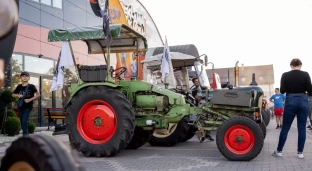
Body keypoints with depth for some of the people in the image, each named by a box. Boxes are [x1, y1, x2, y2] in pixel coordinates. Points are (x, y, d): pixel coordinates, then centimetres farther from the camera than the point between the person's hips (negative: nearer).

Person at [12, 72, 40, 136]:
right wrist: (18, 95, -5)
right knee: (22, 122, 10)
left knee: (24, 122, -15)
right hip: (20, 106, 5)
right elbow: (13, 94, 17)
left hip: (28, 107, -5)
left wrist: (30, 99, -16)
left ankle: (25, 136, -12)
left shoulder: (31, 86, -5)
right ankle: (26, 135, 23)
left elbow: (38, 94, -7)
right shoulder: (19, 87, 7)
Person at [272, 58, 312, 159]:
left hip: (290, 102, 0)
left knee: (285, 128, 6)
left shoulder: (285, 75, -2)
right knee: (302, 128, 7)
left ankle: (279, 151, 11)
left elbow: (282, 91, -1)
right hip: (303, 101, 0)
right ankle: (300, 152, 9)